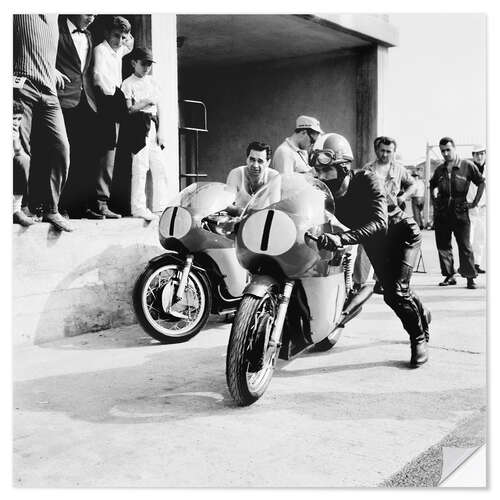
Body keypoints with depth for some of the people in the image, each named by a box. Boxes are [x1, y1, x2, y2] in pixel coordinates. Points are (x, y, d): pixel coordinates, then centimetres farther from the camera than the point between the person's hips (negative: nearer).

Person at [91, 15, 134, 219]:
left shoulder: (118, 51, 20)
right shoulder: (100, 49, -3)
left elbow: (130, 46, 42)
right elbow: (99, 75, -18)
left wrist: (127, 36, 23)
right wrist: (112, 92, -12)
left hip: (115, 104, 8)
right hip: (107, 102, -8)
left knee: (109, 152, 3)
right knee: (108, 150, -15)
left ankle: (100, 203, 3)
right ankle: (100, 202, -17)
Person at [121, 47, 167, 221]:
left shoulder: (152, 82, 17)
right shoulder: (128, 83, 1)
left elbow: (158, 108, 15)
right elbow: (129, 109, -6)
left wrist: (159, 131, 9)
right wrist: (145, 102, -15)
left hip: (153, 128, 6)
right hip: (139, 128, -6)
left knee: (159, 168, 5)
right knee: (140, 167, -9)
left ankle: (161, 206, 12)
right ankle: (138, 207, -5)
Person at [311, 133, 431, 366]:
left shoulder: (366, 180, -33)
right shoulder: (324, 193, -18)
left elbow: (379, 224, -45)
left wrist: (341, 239, -58)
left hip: (401, 232, -6)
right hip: (374, 242, 6)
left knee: (395, 292, -20)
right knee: (392, 293, 13)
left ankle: (419, 338, 6)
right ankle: (421, 313, 47)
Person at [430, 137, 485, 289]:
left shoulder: (467, 166, 0)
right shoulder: (439, 170, 12)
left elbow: (481, 183, 6)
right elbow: (433, 186, 26)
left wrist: (475, 202, 2)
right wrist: (434, 193, 6)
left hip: (460, 212, -4)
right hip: (441, 213, 4)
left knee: (465, 246, -4)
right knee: (443, 245, 5)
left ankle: (470, 277, 2)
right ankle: (449, 276, 14)